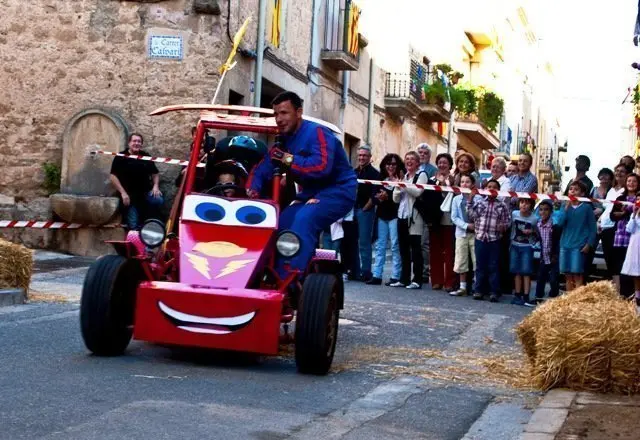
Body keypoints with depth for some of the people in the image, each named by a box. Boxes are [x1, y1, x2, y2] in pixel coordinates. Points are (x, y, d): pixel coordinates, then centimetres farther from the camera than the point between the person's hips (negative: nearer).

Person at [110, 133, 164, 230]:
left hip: (146, 192, 3)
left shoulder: (146, 156, 10)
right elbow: (113, 176, -8)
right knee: (134, 226, -12)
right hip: (129, 195, -3)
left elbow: (155, 173, 17)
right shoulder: (120, 157, -3)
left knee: (159, 200, -27)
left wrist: (156, 186, -3)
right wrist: (123, 193, -16)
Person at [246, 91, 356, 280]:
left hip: (337, 191, -9)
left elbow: (321, 166, -33)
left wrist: (289, 160, -24)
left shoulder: (317, 132, -16)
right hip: (311, 193, 9)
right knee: (281, 222, -8)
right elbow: (262, 170, 7)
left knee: (304, 219, -31)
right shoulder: (284, 141, 9)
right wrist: (252, 190, -14)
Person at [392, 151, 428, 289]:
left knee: (415, 248, -6)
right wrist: (397, 188, -4)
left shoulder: (421, 175, 0)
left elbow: (418, 191, -17)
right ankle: (404, 279, 13)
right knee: (403, 248, 8)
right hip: (402, 215, 7)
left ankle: (417, 280, -5)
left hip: (414, 216, -7)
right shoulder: (403, 176, 19)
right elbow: (396, 199, 15)